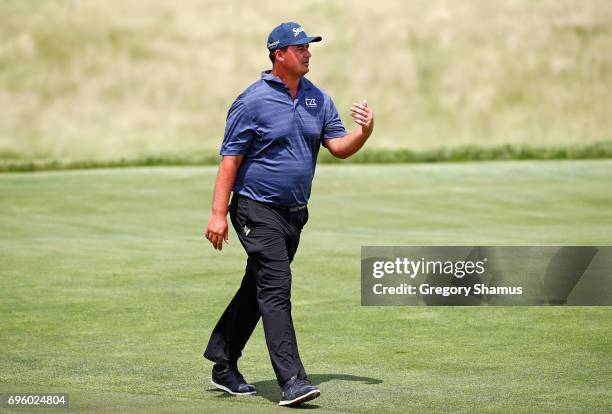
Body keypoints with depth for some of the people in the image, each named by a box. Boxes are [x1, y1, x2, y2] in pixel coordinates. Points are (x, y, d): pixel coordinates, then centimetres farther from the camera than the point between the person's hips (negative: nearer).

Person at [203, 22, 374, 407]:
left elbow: (339, 147, 4)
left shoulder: (318, 99, 8)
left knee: (258, 289, 15)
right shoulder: (253, 101, -11)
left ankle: (223, 366, 27)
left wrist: (364, 132, -18)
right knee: (276, 289, -15)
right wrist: (218, 214, -17)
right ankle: (291, 381, -20)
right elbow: (230, 159, -12)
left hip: (294, 213, 7)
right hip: (258, 211, -7)